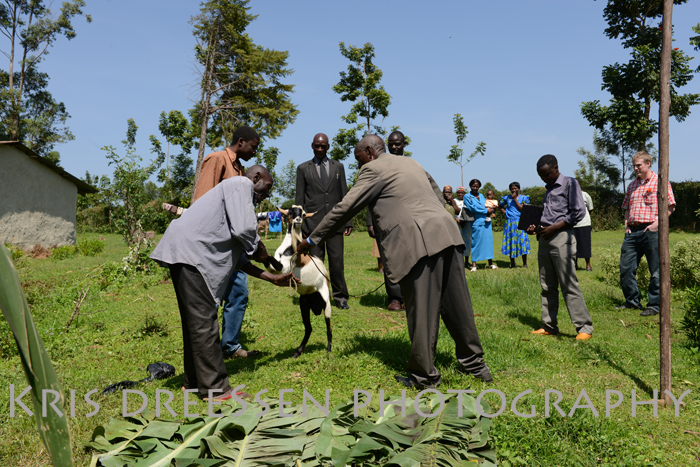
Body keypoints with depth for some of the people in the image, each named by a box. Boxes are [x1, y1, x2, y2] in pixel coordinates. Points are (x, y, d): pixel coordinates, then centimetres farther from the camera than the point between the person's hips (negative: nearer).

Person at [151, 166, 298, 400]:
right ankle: (215, 388, -3)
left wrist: (273, 278, 24)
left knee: (196, 320, 17)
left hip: (186, 253, 11)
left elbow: (238, 259, 24)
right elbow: (243, 230, -16)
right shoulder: (241, 184, 1)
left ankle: (194, 380, 28)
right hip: (189, 250, -11)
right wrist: (257, 248, 6)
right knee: (204, 321, -8)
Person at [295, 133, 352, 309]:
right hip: (313, 223, -1)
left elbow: (344, 195, 12)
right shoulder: (303, 168, 9)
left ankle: (340, 297, 12)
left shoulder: (338, 166, 14)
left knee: (337, 261, 0)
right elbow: (299, 199, 7)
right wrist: (299, 225, 0)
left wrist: (348, 221, 6)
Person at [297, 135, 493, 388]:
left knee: (421, 311, 1)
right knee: (456, 304, 15)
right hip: (446, 234, 8)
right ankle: (474, 363, 27)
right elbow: (439, 198, 28)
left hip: (420, 244, -8)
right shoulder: (410, 163, 26)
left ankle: (424, 375, 12)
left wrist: (312, 239, 6)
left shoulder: (373, 169, 2)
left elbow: (344, 208, -1)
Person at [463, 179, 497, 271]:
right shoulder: (467, 197, 1)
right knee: (475, 242, -5)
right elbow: (472, 208, -11)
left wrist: (491, 209, -5)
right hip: (477, 222, -5)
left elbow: (486, 206, 19)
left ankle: (490, 263, 12)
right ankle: (474, 264, 0)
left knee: (489, 240, 5)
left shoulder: (481, 196, 19)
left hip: (486, 221, 6)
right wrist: (486, 210, -10)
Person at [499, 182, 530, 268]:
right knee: (510, 241, 1)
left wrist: (515, 199, -8)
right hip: (509, 223, 2)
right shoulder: (507, 198, 10)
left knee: (522, 241, -8)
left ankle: (525, 264, -3)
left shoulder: (523, 198, 5)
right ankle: (512, 263, 8)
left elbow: (522, 209, -7)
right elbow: (500, 205, 26)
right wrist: (504, 212, 9)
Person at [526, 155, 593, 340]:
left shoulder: (569, 183, -1)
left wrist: (554, 228, -14)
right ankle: (549, 326, 14)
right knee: (547, 286, 8)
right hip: (545, 239, 8)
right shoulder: (548, 189, 21)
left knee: (569, 284, -9)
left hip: (561, 237, -8)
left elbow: (579, 211, -9)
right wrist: (537, 227, 8)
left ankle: (585, 327, -3)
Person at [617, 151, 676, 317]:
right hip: (632, 231, 6)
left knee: (656, 271, 0)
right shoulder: (632, 185, 19)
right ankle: (632, 301, 18)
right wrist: (626, 224, 11)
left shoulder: (660, 182, 0)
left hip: (651, 230, -6)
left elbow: (670, 207, -3)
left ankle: (655, 305, 9)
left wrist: (657, 223, -12)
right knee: (626, 268, 4)